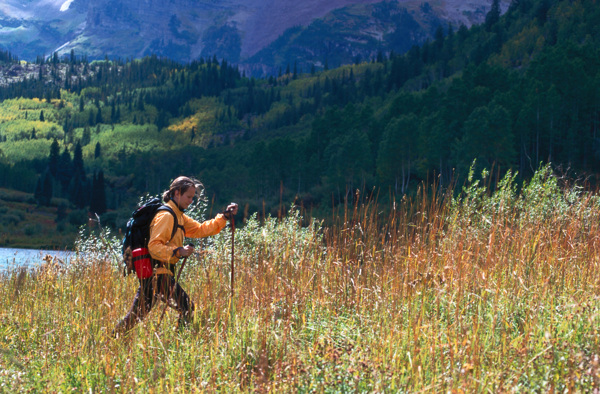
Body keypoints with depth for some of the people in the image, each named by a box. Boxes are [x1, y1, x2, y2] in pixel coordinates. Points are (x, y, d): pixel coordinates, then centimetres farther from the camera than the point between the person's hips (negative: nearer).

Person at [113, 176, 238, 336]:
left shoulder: (179, 216, 18)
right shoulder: (166, 216, -13)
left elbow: (200, 229, 19)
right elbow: (154, 246, -21)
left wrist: (225, 216, 12)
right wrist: (178, 251, -32)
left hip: (151, 275, 10)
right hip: (158, 274, -10)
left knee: (137, 314, 11)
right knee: (187, 308, -8)